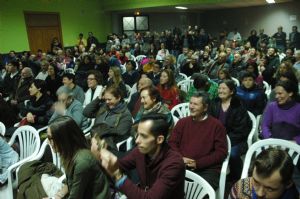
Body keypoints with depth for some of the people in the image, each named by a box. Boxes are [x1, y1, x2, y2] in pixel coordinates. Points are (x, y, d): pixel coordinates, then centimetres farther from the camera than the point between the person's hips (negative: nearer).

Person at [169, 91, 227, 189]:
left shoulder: (216, 125, 3)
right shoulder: (182, 122, 15)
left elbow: (221, 152, -1)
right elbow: (172, 143, 13)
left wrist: (198, 163, -9)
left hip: (208, 169, -2)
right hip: (182, 166, 3)